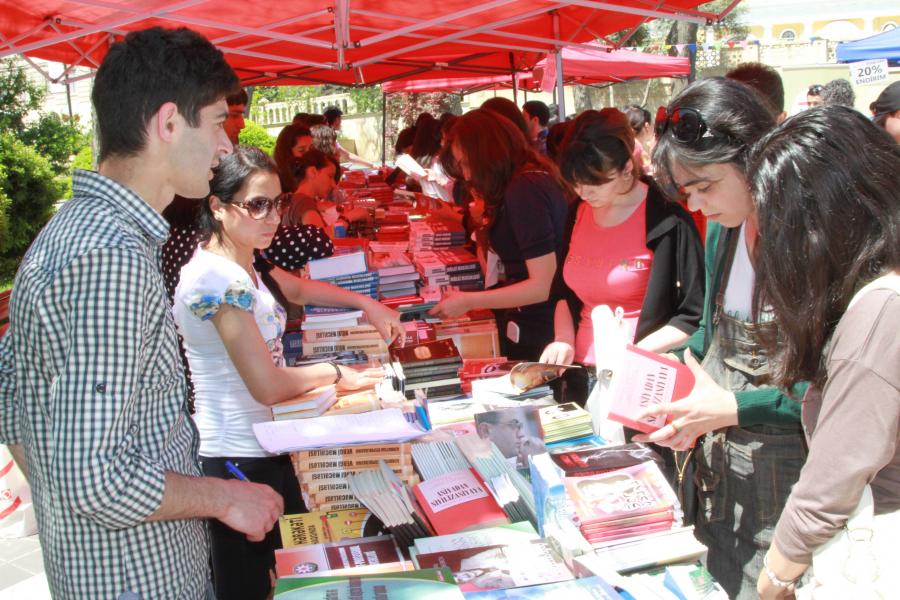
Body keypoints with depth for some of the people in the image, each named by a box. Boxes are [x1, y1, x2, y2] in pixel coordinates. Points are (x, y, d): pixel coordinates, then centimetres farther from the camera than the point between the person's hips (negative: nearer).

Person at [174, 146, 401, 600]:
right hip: (237, 460, -9)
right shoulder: (216, 279, -24)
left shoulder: (243, 264, 4)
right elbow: (267, 385, -24)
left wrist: (366, 304, 11)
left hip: (263, 447, 9)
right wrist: (335, 374, -8)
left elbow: (298, 289, 24)